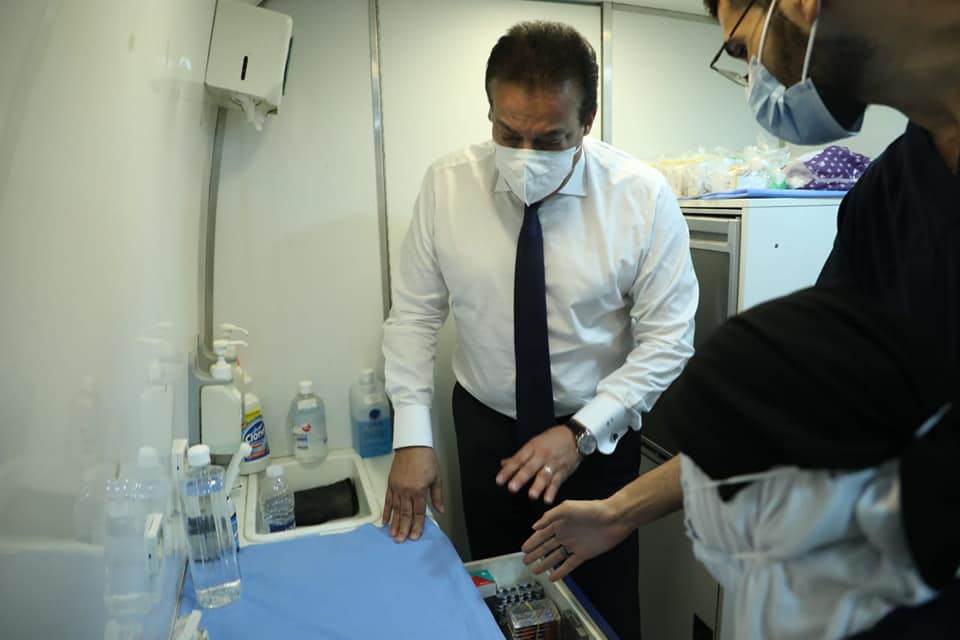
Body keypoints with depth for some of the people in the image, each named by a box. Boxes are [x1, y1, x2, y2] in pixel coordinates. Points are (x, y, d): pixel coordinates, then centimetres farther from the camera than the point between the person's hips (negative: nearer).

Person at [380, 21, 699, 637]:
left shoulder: (643, 195, -16)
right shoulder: (447, 184, -12)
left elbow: (668, 340, -13)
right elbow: (415, 314, -7)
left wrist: (582, 432, -21)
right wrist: (413, 436, -13)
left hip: (598, 435, -1)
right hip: (485, 429, 2)